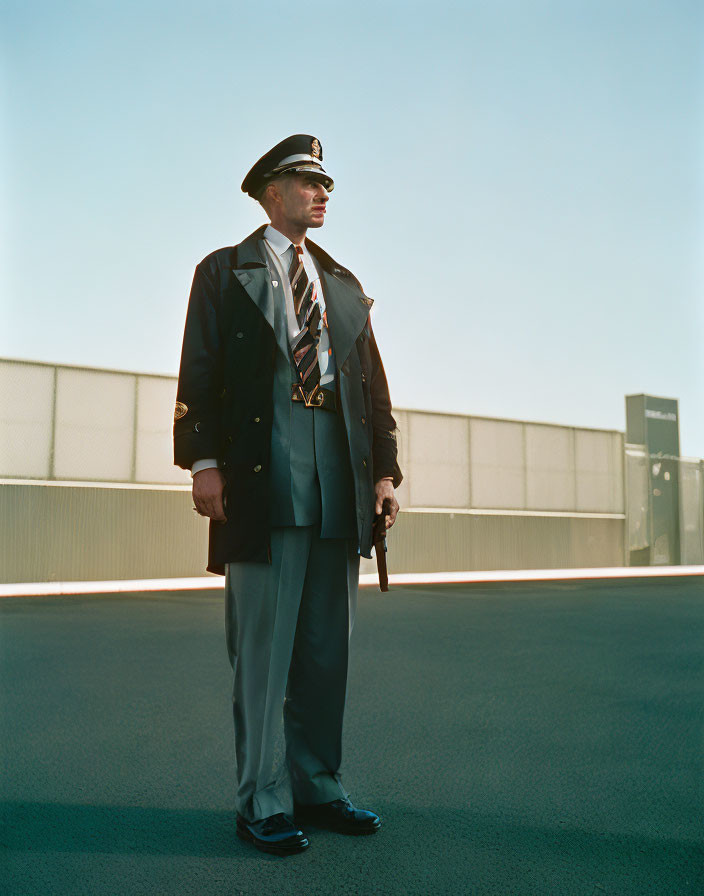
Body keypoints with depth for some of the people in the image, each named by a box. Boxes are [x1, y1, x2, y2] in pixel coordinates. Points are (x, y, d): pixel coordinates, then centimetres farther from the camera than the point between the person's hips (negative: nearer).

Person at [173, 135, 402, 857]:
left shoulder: (345, 286, 23)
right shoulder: (225, 272, 11)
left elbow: (373, 383, 18)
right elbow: (198, 370, 1)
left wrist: (384, 470, 8)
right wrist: (203, 460, -11)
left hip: (339, 473, 5)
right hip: (261, 469, -4)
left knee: (326, 643, 8)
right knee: (263, 641, -2)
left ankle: (316, 787, 21)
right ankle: (263, 802, 10)